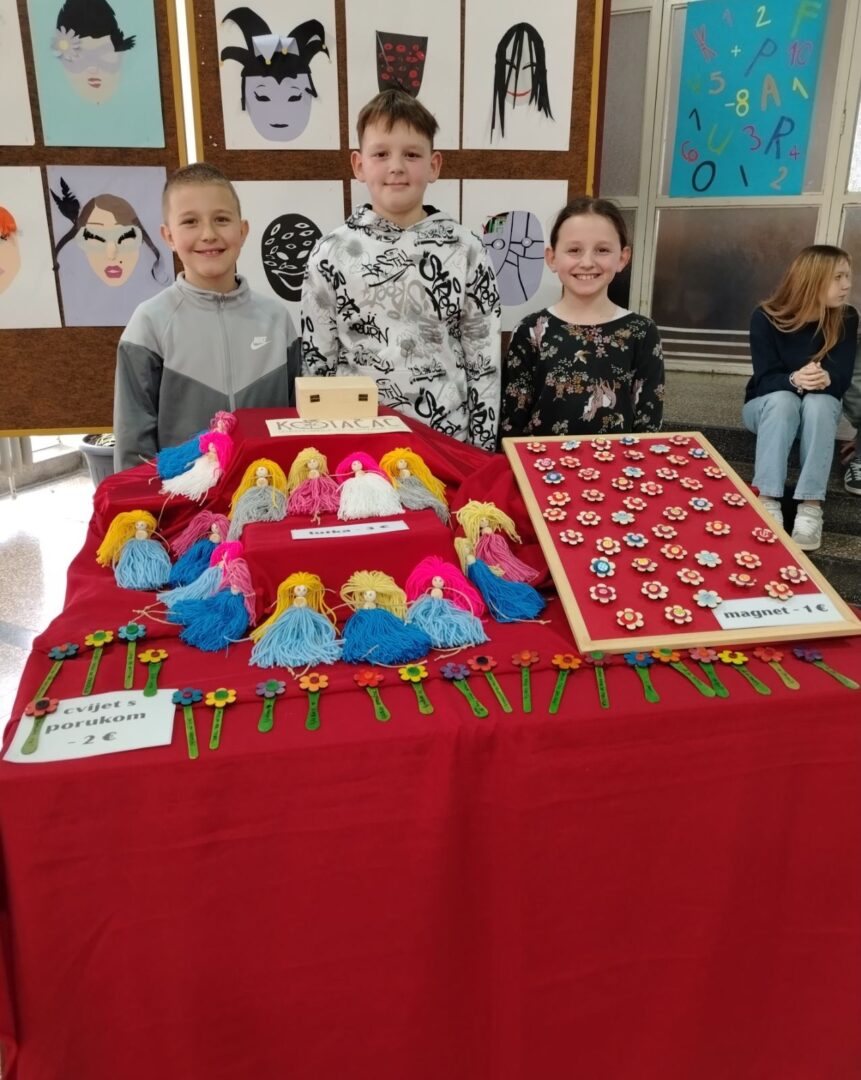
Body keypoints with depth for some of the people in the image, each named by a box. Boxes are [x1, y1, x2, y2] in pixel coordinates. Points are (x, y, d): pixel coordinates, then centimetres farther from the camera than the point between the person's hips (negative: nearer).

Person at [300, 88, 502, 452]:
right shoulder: (331, 253, -3)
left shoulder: (465, 249, -3)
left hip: (448, 437, 0)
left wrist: (482, 449, -1)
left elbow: (484, 362, 0)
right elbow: (317, 362, 3)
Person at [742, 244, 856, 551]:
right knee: (783, 399, -36)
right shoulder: (765, 318, -15)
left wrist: (825, 379, -40)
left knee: (820, 402, -34)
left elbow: (842, 379, -15)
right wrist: (794, 380, -43)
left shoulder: (846, 319, -9)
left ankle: (811, 505, -39)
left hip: (819, 409, 2)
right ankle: (767, 500, -41)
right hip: (767, 405, -1)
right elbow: (765, 380, -20)